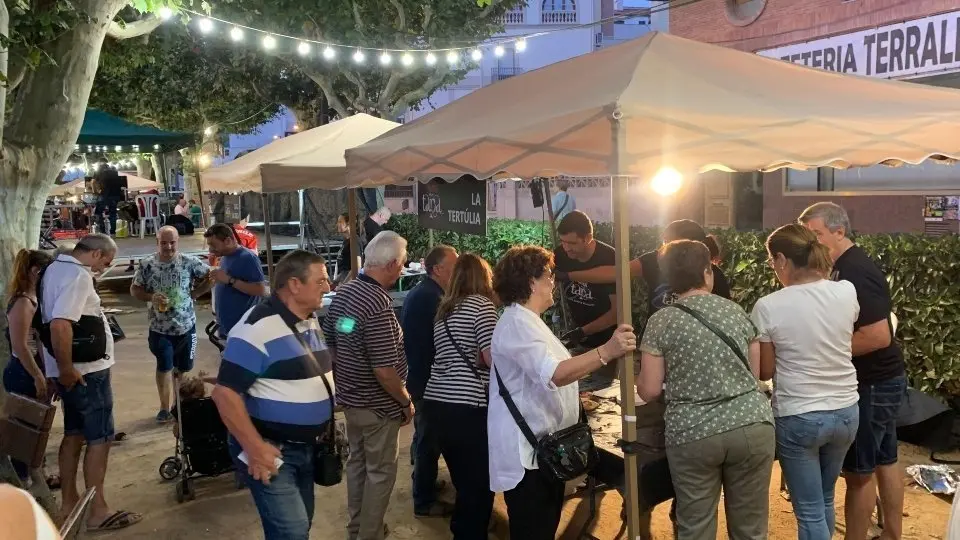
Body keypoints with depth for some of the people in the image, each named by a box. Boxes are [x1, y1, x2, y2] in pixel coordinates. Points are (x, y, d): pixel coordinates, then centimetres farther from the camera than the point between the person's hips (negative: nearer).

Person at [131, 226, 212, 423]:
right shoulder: (147, 265, -5)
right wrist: (151, 297, -15)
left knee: (183, 368, 14)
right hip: (160, 328, -1)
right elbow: (134, 289, 3)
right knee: (164, 368, 7)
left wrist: (194, 293, -6)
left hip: (186, 326, 1)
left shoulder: (189, 262, -6)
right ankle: (165, 408, 20)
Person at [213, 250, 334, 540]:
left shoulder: (311, 321, 7)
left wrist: (323, 428, 14)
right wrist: (254, 447, -23)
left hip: (306, 447, 9)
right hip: (271, 450, -8)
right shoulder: (258, 327, -21)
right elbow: (225, 393, -23)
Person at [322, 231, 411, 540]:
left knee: (357, 463, 23)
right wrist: (406, 402, -13)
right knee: (380, 472, 9)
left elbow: (329, 344, 10)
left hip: (350, 398, 9)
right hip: (378, 405, -9)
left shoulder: (343, 292, 0)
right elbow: (383, 371, -27)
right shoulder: (378, 304, -26)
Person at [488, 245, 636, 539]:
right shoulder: (517, 322, -20)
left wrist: (571, 393, 35)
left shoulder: (526, 320, 16)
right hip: (527, 449, -11)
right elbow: (553, 374, -35)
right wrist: (607, 351, -43)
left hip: (543, 444, 11)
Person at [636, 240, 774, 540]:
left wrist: (637, 377, 16)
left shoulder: (661, 322, -4)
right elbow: (757, 372, 12)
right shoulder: (736, 311, 6)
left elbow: (649, 391, -6)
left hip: (693, 435, -3)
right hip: (751, 425, 3)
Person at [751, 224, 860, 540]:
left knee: (809, 512, 9)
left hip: (798, 418, -5)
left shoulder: (768, 307, -18)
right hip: (846, 411, 5)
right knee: (825, 500, 25)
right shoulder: (847, 292, -6)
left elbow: (765, 372, -7)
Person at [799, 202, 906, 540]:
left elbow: (879, 336, -28)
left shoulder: (854, 273, -23)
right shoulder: (849, 266, 7)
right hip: (882, 380, 10)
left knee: (858, 471, 2)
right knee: (885, 461, 19)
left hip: (873, 385, -10)